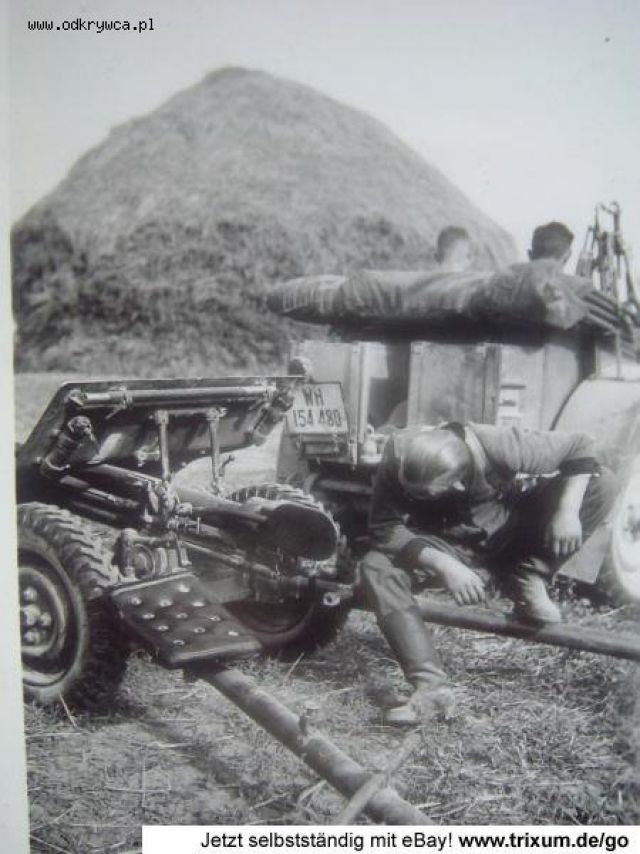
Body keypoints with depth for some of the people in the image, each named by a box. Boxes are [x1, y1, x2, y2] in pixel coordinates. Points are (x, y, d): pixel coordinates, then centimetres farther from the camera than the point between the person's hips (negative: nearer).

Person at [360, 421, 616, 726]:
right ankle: (431, 686, -30)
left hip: (510, 538, -1)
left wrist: (567, 511, -32)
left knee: (600, 481, -20)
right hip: (448, 547, 1)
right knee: (375, 566, -27)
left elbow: (579, 447, -20)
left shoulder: (499, 447, -32)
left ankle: (527, 583, -15)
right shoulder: (397, 453, -29)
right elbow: (383, 528, -26)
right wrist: (444, 565, -37)